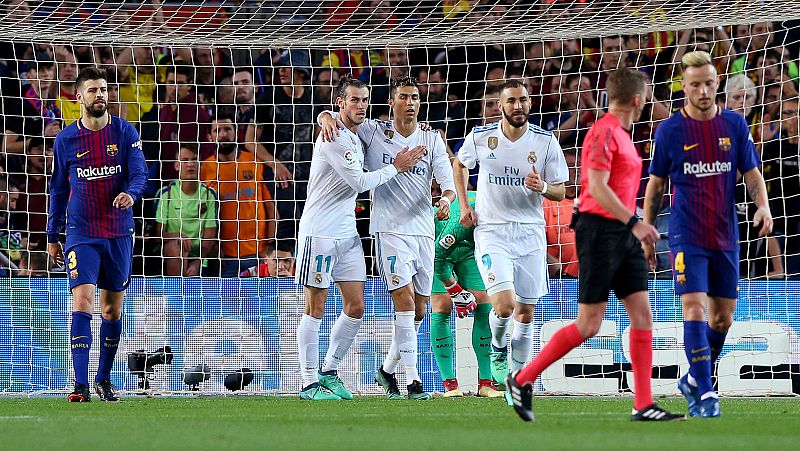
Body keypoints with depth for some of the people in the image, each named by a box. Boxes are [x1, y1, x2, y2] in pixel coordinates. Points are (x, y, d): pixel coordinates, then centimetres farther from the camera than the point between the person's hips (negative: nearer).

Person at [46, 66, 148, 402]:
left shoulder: (124, 132, 1)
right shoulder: (66, 140, 2)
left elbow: (140, 173, -6)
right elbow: (58, 189, 10)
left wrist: (130, 193, -29)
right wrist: (52, 236, 11)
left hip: (119, 232, 1)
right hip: (81, 233, -1)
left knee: (113, 309, 9)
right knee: (82, 302, -16)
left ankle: (104, 378, 25)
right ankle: (81, 384, -19)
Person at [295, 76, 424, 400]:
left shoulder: (358, 137, 13)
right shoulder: (333, 137, -15)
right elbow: (360, 182, -18)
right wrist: (396, 168, -5)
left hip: (348, 233, 9)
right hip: (320, 232, -9)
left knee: (356, 307, 7)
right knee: (315, 308, -3)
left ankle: (330, 373, 19)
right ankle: (309, 383, 1)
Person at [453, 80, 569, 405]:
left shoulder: (546, 142, -3)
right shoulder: (480, 137, -3)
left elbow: (560, 192, 3)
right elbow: (459, 164, 18)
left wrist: (543, 187, -19)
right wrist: (464, 205, 9)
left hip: (530, 232, 2)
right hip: (491, 231, -2)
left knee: (525, 312, 5)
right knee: (504, 306, -17)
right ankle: (498, 348, 16)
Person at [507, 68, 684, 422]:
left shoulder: (620, 134, 16)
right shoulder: (604, 132, -13)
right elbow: (597, 188, -20)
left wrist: (635, 226, 20)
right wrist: (633, 222, -21)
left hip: (622, 234, 9)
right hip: (600, 231, -9)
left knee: (642, 315, 2)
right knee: (588, 325, -7)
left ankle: (643, 405, 2)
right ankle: (522, 380, 5)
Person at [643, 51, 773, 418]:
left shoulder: (735, 125, 4)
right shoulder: (669, 130, -2)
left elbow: (751, 173, 8)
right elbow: (656, 184, 6)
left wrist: (763, 205, -12)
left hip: (726, 236, 3)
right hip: (686, 236, -3)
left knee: (723, 318, 8)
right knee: (695, 309, -16)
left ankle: (693, 379, 28)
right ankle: (705, 394, -15)